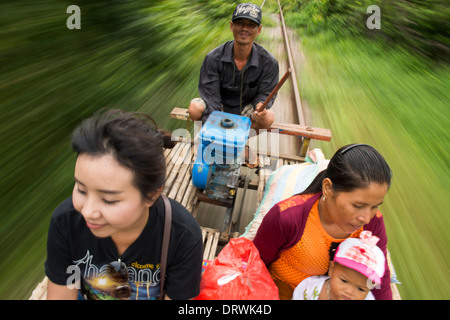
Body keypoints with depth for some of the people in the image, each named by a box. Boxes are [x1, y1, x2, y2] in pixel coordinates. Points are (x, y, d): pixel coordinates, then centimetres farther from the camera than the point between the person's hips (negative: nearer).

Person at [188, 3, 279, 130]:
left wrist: (260, 104, -33)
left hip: (246, 109, 1)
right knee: (195, 108, -30)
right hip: (219, 108, 0)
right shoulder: (213, 58, -16)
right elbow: (210, 96, -18)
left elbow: (265, 93, -6)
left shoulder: (268, 62, -14)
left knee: (268, 117, -31)